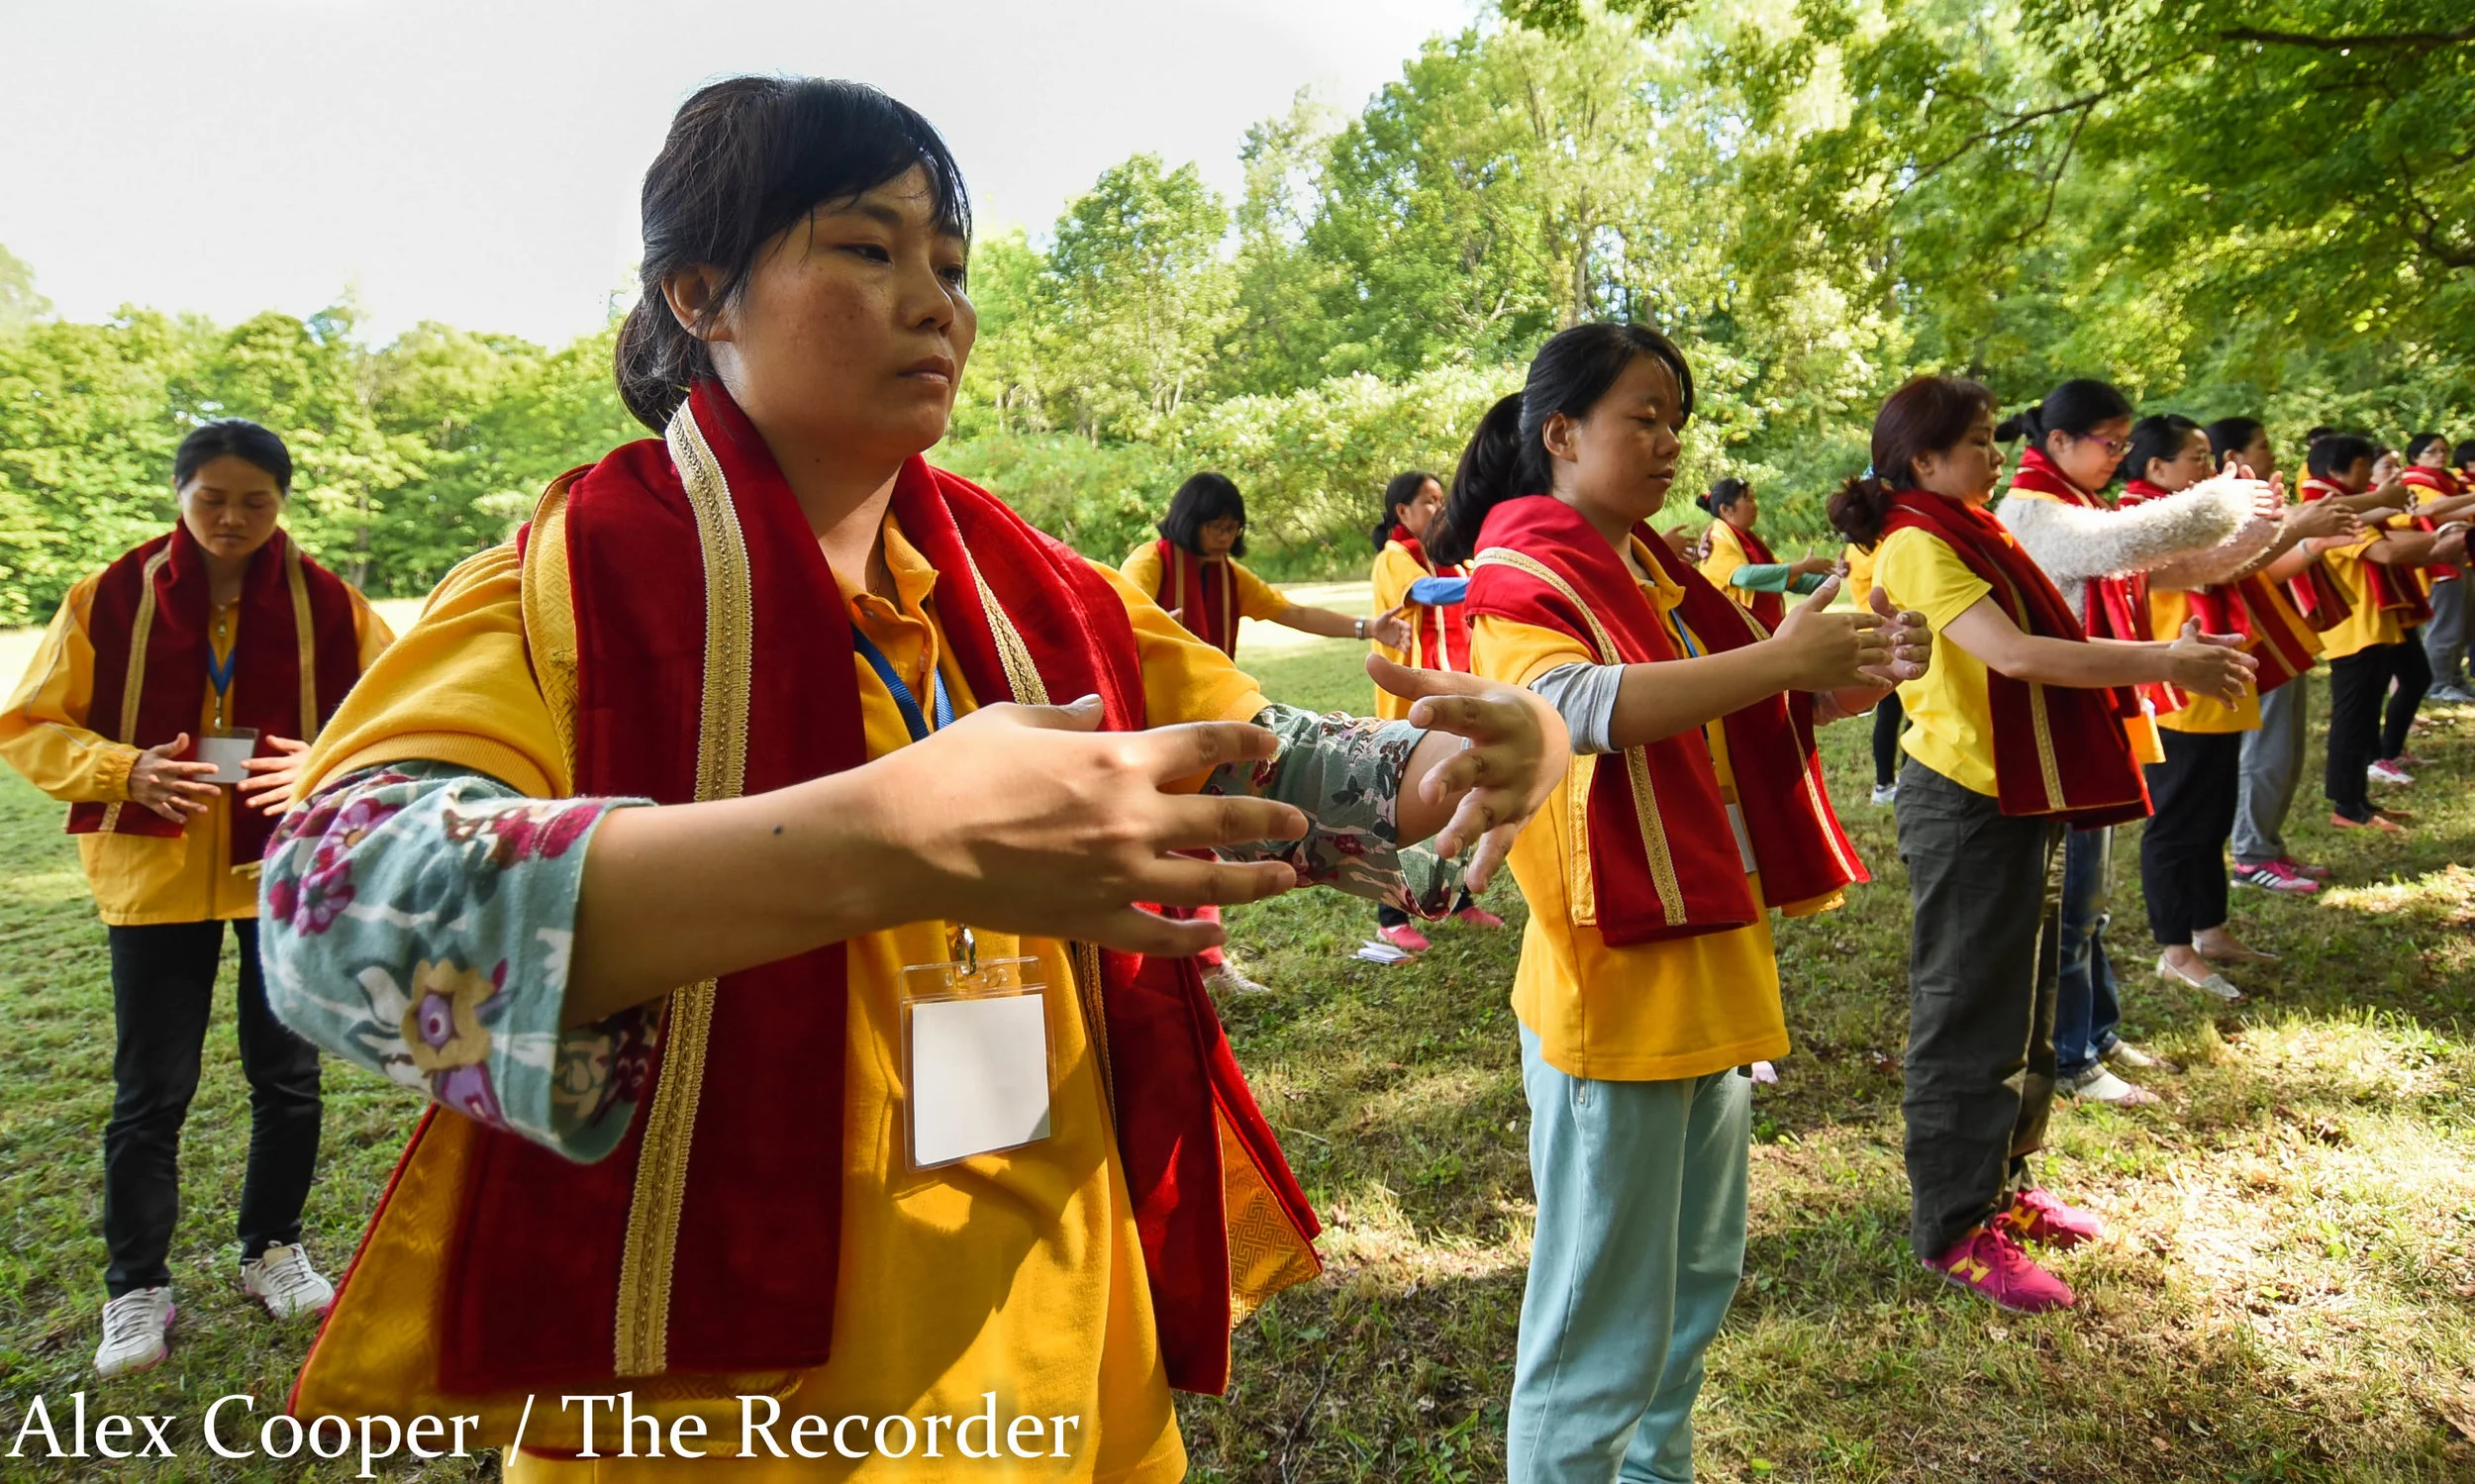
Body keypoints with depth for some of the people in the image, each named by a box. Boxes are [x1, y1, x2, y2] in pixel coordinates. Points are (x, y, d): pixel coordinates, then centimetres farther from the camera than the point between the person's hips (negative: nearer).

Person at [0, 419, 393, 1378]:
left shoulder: (326, 602, -4)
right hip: (154, 871, 0)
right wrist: (124, 771, -17)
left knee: (288, 1079, 11)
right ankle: (137, 1289, 24)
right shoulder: (111, 598, -4)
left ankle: (272, 1250, 32)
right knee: (150, 1095, 7)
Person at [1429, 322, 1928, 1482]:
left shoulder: (1653, 571, 12)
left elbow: (1748, 710, 18)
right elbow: (1578, 706, -32)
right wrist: (1779, 658, -32)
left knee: (1698, 1276, 23)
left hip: (1709, 962, 9)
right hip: (1615, 978, -9)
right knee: (1604, 1320, 3)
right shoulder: (1522, 574, -12)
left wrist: (1858, 675, 0)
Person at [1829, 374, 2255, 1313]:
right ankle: (1953, 1229, 12)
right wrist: (2163, 666, -21)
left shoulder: (1971, 536, 14)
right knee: (1967, 1015, -1)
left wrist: (2159, 653, 5)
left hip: (2019, 797, 10)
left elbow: (2038, 645, 13)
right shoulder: (1918, 547, -16)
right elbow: (2013, 654, -26)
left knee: (2021, 1001, 19)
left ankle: (2002, 1186, 35)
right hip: (1965, 804, -10)